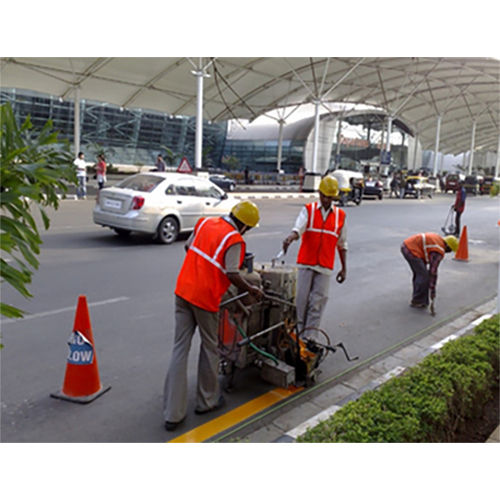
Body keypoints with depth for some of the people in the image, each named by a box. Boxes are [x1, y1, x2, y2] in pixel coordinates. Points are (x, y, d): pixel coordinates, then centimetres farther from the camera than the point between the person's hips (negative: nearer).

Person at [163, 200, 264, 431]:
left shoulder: (204, 222, 9)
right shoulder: (234, 240, -12)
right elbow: (232, 275, -18)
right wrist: (251, 290, -2)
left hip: (183, 290, 6)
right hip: (205, 299, -6)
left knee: (180, 349, 8)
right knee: (209, 348, 15)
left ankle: (172, 413, 11)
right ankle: (207, 400, 31)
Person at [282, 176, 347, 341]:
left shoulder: (340, 215, 10)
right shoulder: (308, 210, 4)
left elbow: (342, 244, 16)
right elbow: (298, 228, -14)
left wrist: (344, 268, 15)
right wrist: (290, 238, -37)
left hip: (325, 266, 1)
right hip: (306, 262, -1)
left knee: (318, 300, -1)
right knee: (302, 297, 0)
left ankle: (311, 336, 6)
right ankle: (298, 332, 15)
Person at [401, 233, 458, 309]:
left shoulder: (438, 239, 18)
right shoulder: (439, 252, -9)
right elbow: (433, 270, -8)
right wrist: (432, 290, -3)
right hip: (411, 250, -10)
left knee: (418, 273, 19)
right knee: (423, 276, -5)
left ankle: (416, 298, 26)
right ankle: (417, 301, 4)